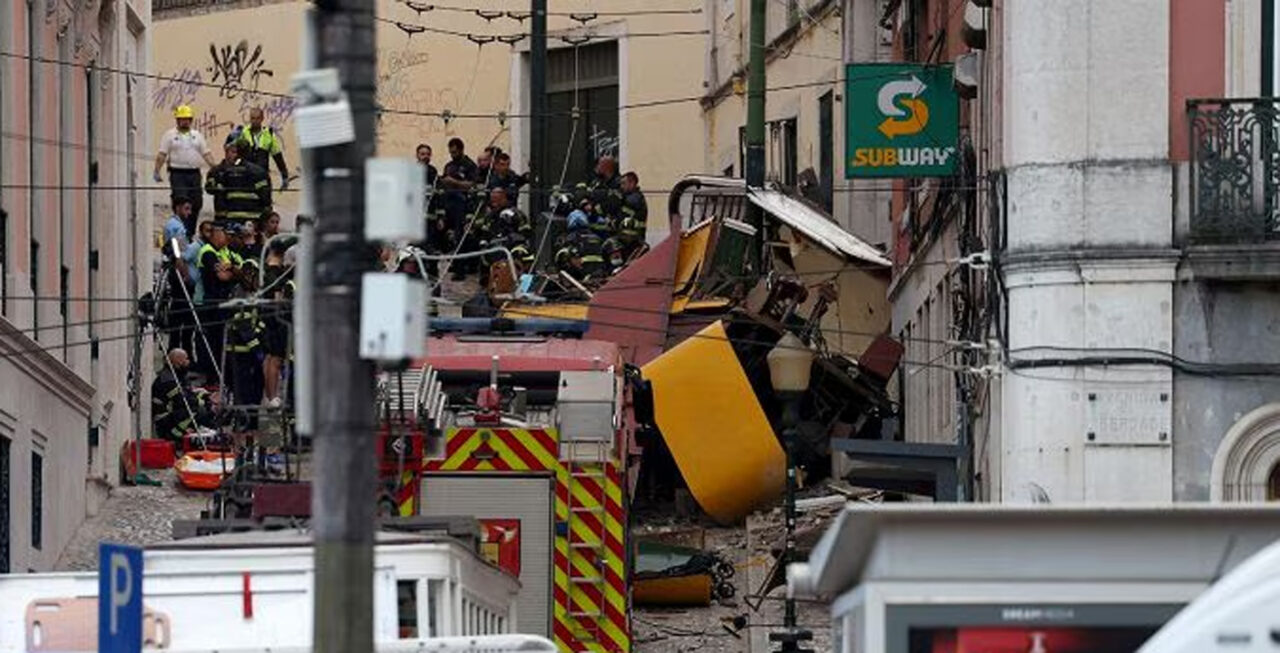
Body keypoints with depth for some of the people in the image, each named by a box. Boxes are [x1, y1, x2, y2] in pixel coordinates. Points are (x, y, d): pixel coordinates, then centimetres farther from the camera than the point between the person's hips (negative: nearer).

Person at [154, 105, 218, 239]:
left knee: (196, 203, 3)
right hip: (178, 173, -4)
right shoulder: (170, 135, 4)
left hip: (194, 174, 4)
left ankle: (190, 233, 12)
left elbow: (206, 154, 14)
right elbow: (162, 155, -2)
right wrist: (156, 171, -13)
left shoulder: (197, 136, 16)